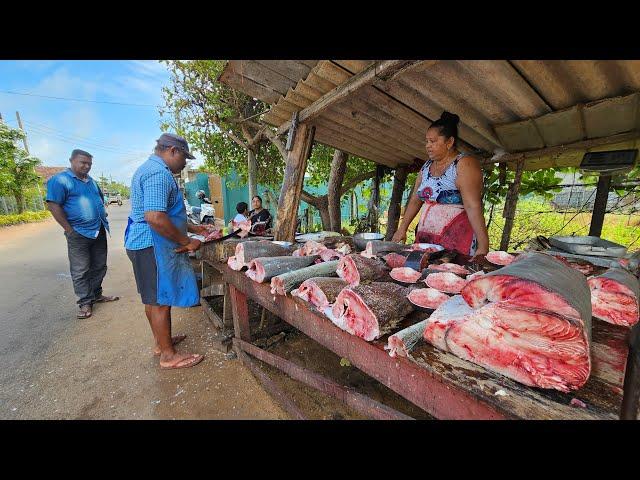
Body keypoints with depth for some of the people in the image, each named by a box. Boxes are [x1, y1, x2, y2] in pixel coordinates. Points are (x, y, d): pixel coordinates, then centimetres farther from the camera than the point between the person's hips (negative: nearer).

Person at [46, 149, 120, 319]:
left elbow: (100, 198, 28)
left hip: (99, 231, 7)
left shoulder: (91, 181, 15)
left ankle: (96, 295, 28)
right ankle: (85, 302, 13)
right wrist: (69, 230, -15)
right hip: (79, 234, -7)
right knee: (80, 271, 3)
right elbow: (53, 205, -13)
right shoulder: (60, 180, -7)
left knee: (99, 267, 14)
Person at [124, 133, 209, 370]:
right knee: (161, 301, -1)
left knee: (153, 298, 19)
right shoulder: (159, 173, -18)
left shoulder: (149, 168, 18)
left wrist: (191, 228, 20)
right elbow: (155, 218, -30)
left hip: (143, 243, 11)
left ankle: (161, 341, 36)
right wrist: (186, 241, -20)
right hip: (154, 246, -11)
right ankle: (168, 355, 14)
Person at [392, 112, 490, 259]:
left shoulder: (464, 164, -8)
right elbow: (415, 200, 14)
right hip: (425, 238, 6)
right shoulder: (426, 166, 12)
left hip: (456, 239, -5)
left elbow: (473, 207, -17)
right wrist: (402, 229, 8)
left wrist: (483, 246, -22)